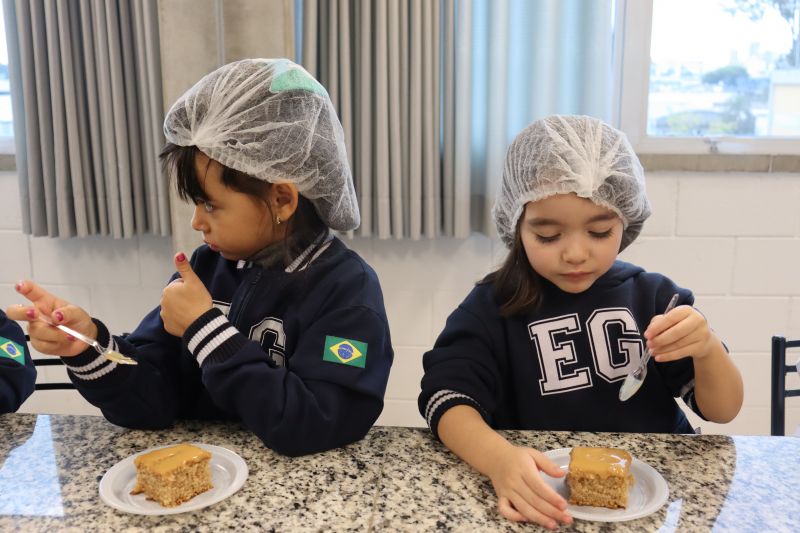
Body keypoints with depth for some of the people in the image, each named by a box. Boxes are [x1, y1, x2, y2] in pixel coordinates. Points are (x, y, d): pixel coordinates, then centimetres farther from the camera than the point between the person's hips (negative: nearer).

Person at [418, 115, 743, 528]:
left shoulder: (653, 296, 0)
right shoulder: (493, 306, -7)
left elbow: (723, 411, 2)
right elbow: (448, 399, -18)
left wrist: (708, 349, -20)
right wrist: (499, 460, -38)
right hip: (544, 493, -1)